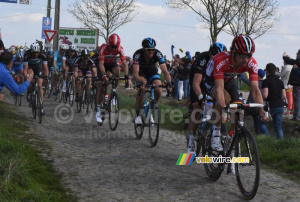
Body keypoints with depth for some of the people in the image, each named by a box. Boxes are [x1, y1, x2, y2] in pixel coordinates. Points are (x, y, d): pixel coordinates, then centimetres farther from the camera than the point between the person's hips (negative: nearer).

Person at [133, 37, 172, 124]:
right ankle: (138, 114, -16)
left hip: (152, 72, 2)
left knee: (158, 91, -21)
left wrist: (169, 82, -53)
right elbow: (135, 73, -40)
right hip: (141, 72, -2)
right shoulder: (138, 54, -34)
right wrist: (140, 82, -61)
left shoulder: (158, 54, -30)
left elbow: (165, 71, -34)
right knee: (142, 88, -31)